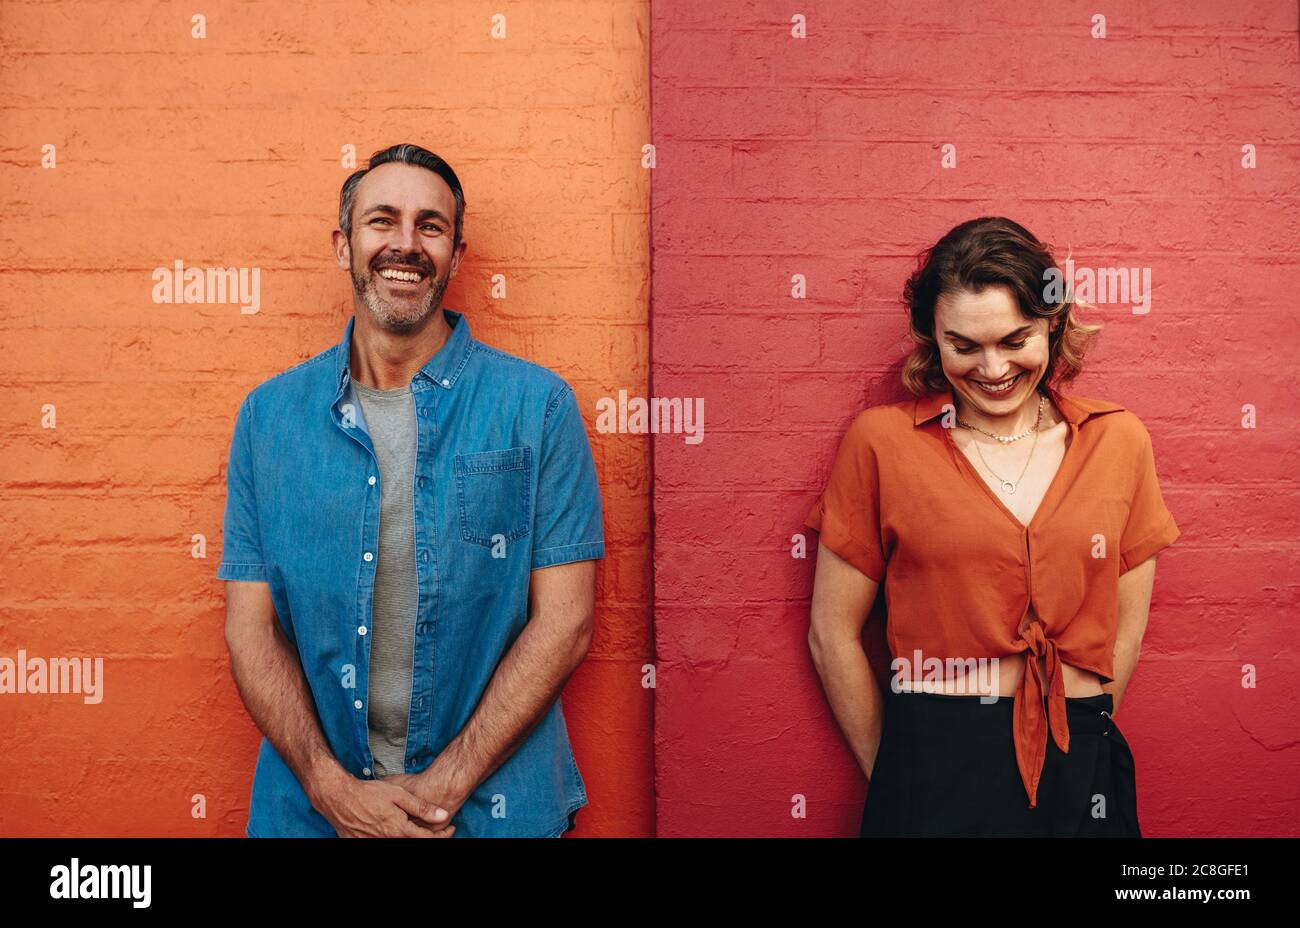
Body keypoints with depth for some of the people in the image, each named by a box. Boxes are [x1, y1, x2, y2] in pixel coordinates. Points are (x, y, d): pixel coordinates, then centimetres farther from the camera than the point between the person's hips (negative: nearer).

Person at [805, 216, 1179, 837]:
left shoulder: (1117, 439, 1)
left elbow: (1126, 628, 7)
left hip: (1082, 777, 3)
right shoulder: (881, 440, -7)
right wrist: (889, 775, 2)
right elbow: (832, 635, -3)